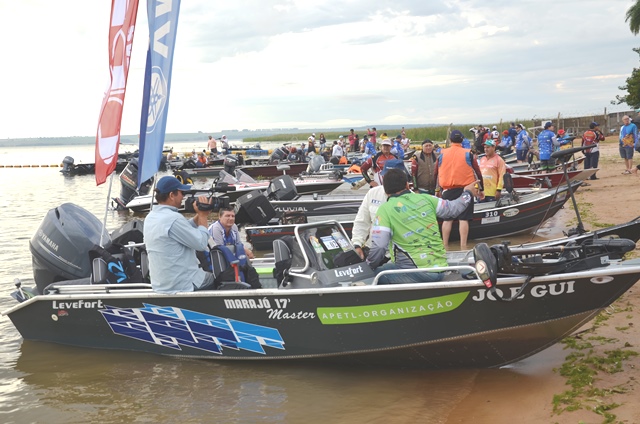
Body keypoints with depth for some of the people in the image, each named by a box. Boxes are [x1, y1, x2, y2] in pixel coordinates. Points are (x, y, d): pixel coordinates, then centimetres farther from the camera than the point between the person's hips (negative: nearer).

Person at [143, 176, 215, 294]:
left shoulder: (150, 217, 6)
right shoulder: (173, 218, -23)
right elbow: (201, 243, -17)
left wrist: (199, 215, 8)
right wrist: (203, 215, -7)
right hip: (184, 286, -9)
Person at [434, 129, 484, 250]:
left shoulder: (442, 154, 4)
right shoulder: (468, 154, -1)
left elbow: (437, 173, 12)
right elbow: (477, 172, 1)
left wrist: (437, 189, 23)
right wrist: (481, 189, 11)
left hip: (447, 190, 2)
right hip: (465, 189, -2)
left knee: (447, 219, 9)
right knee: (463, 219, 0)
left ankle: (445, 247, 11)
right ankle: (463, 247, -1)